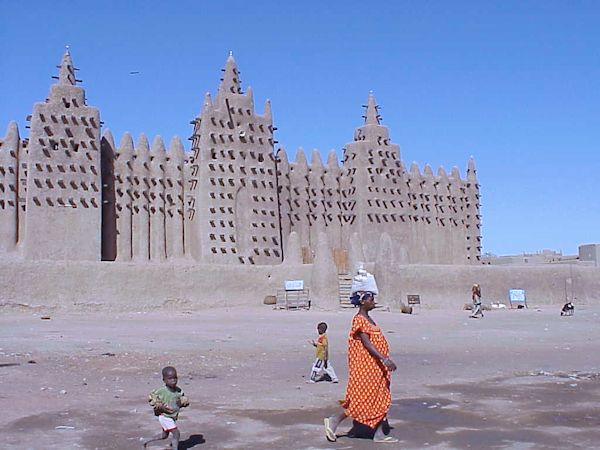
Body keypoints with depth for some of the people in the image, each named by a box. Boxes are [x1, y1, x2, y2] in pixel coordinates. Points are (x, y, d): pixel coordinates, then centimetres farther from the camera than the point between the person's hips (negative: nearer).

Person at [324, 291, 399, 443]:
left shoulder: (368, 319, 14)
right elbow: (367, 344, -24)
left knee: (380, 399, 9)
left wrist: (384, 360, 20)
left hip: (375, 366, 10)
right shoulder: (360, 320, -16)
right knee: (362, 398, -5)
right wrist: (385, 359, -30)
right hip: (365, 366, -10)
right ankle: (334, 421, 7)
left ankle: (379, 433, 14)